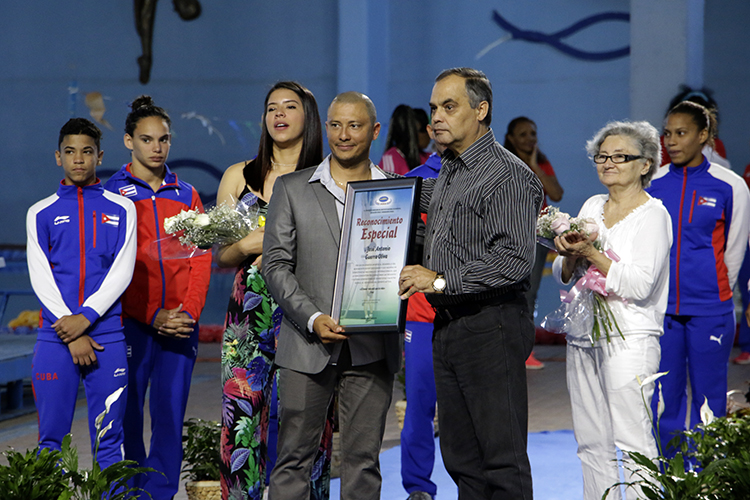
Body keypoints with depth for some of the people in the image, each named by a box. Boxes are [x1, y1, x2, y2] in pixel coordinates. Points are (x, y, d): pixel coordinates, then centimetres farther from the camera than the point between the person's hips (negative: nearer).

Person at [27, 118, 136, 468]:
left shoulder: (121, 209, 9)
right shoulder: (41, 213, 10)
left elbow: (122, 273, 2)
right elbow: (40, 278, 2)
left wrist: (85, 316, -12)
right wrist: (71, 332, -8)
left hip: (107, 335, 0)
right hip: (54, 336, 0)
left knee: (108, 441, 0)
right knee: (51, 437, 1)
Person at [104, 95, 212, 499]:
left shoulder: (187, 196, 14)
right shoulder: (111, 194, 3)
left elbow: (201, 259, 10)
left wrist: (189, 311, -5)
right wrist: (153, 316, -10)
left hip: (180, 326, 3)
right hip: (131, 323, -3)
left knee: (170, 416, 2)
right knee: (127, 417, -2)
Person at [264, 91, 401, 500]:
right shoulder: (291, 189, 7)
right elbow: (276, 265, 2)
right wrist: (313, 319, -11)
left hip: (372, 348, 1)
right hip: (307, 345, -1)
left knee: (362, 460, 3)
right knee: (293, 458, 0)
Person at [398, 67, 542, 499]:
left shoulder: (508, 176, -11)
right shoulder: (446, 175, 17)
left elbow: (515, 259, -21)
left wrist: (442, 281, -20)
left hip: (490, 328, -9)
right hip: (447, 328, 9)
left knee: (503, 456, -7)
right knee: (461, 457, 9)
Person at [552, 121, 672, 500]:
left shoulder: (653, 214, -3)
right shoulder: (592, 206, 15)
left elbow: (639, 285, -14)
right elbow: (563, 276, 15)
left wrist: (592, 253, -17)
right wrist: (571, 255, -6)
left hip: (628, 337, -6)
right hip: (583, 333, 6)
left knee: (632, 441, -10)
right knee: (591, 443, 7)